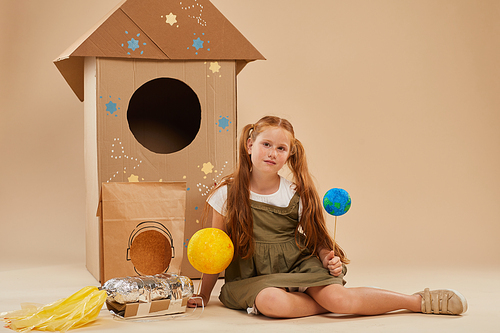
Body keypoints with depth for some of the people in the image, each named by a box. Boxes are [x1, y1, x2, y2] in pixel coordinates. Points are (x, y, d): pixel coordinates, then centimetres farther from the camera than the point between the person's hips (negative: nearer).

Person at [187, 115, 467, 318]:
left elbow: (317, 239, 7)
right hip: (255, 277, -1)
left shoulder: (296, 195, -1)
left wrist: (328, 259, -15)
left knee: (337, 297, -27)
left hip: (299, 265, 1)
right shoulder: (228, 194, -4)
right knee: (270, 301, -38)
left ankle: (420, 301, -11)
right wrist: (204, 296, 5)